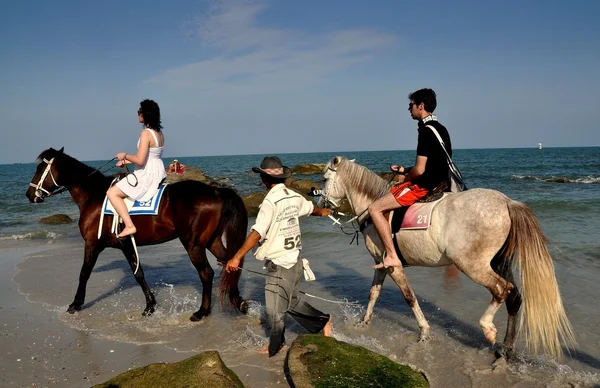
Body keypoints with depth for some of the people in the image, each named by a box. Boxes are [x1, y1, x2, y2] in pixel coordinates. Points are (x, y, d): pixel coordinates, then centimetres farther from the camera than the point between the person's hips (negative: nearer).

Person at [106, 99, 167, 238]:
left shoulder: (146, 133, -20)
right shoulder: (159, 133, 8)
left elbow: (140, 160, -26)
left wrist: (125, 156, -7)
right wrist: (127, 161, 15)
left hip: (146, 175, -10)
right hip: (157, 172, 10)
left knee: (112, 193, -4)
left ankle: (129, 226, -12)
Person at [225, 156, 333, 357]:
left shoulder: (271, 201, -20)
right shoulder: (295, 197, 5)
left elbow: (257, 233, -26)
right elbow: (310, 208, 27)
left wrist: (236, 257, -26)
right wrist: (322, 211, 50)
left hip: (280, 264, -8)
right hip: (294, 259, 9)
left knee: (275, 310, 8)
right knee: (291, 301, 24)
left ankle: (275, 348, 24)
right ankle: (323, 320, 32)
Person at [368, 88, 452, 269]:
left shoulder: (426, 131, -18)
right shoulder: (440, 129, 13)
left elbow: (419, 170, -22)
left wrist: (404, 177, -2)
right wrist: (404, 170, 16)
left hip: (423, 186, -10)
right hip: (439, 183, 10)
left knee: (375, 209, -9)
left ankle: (391, 256, -12)